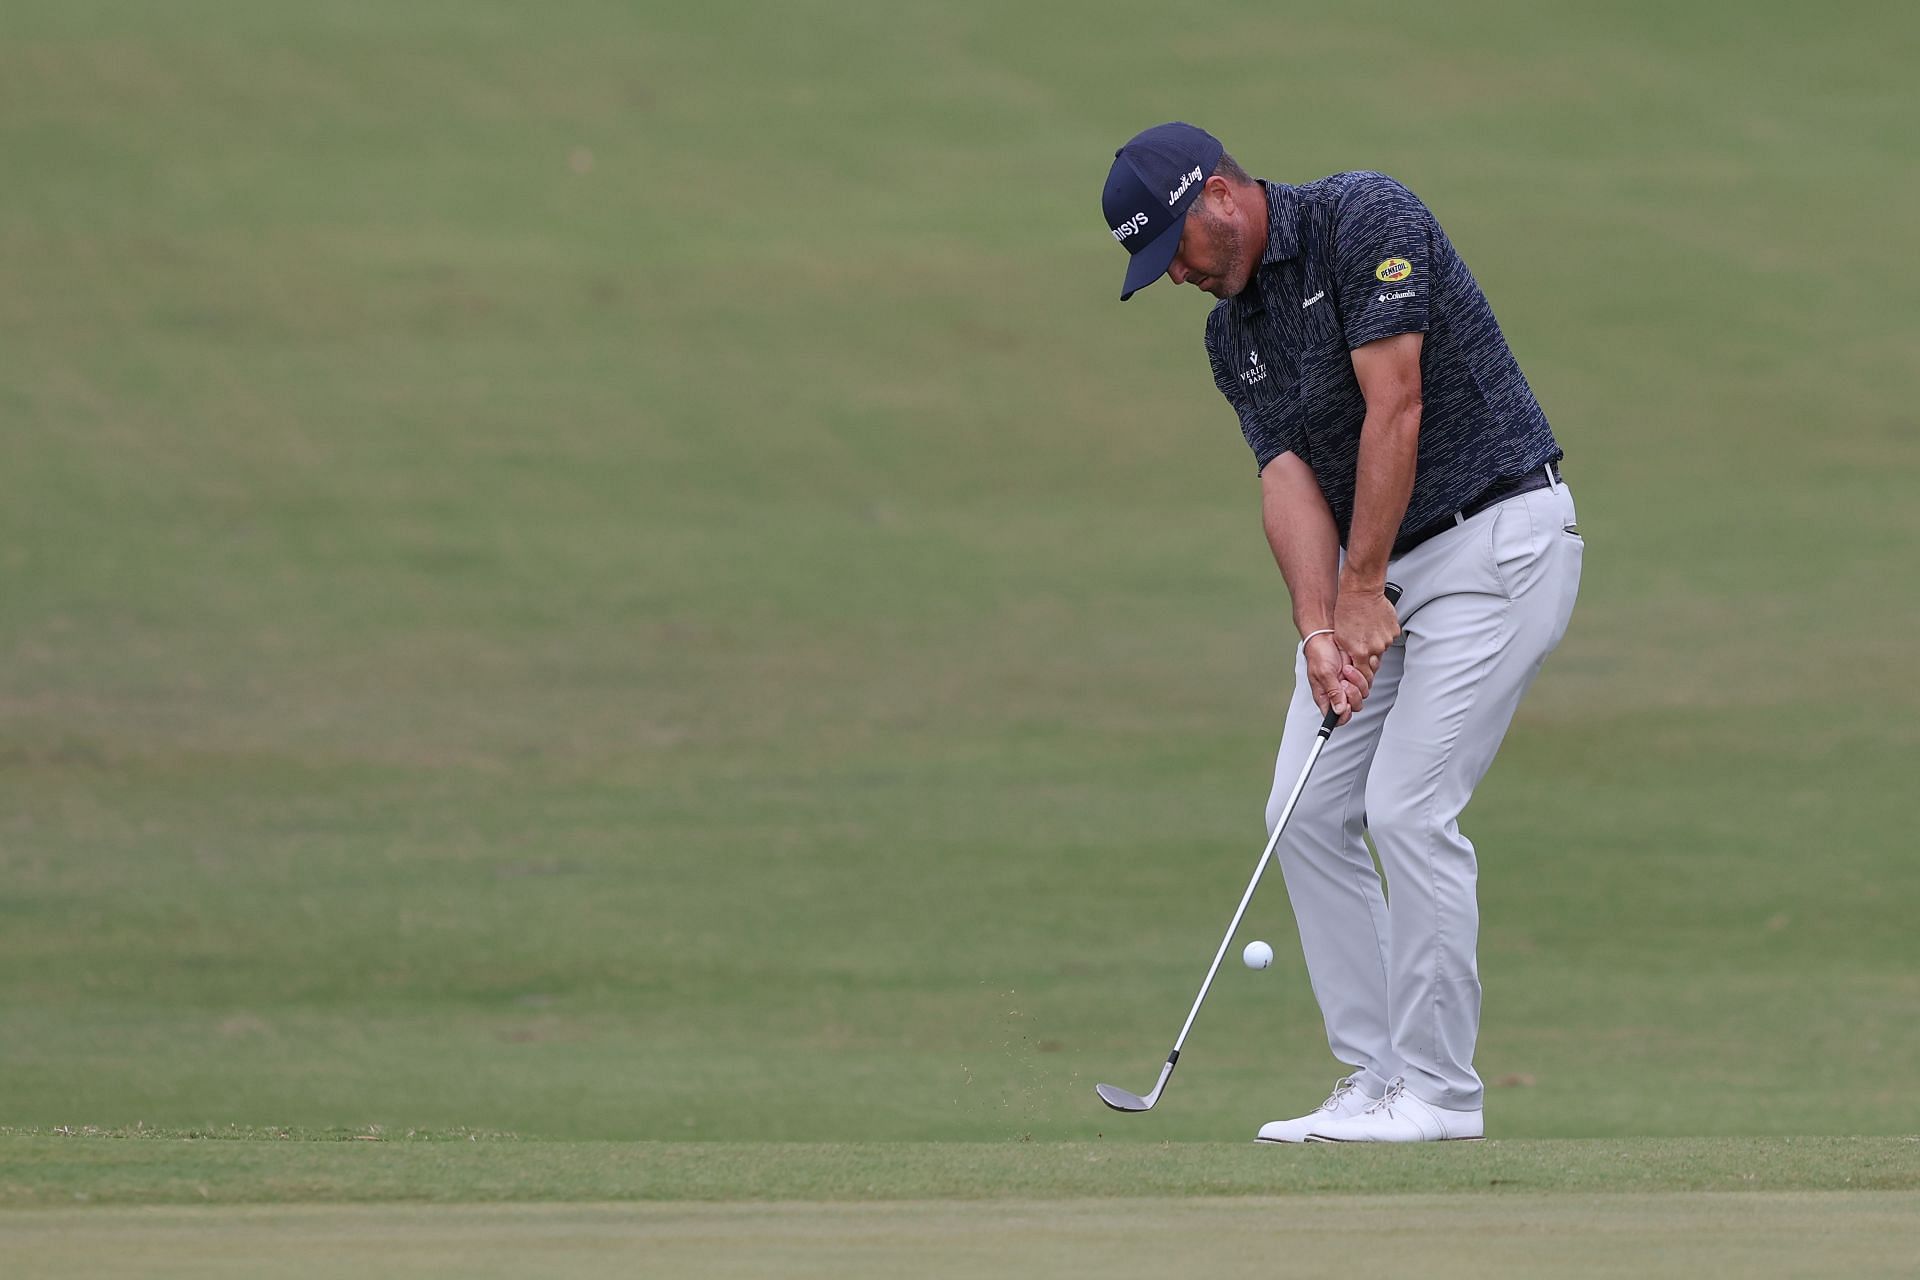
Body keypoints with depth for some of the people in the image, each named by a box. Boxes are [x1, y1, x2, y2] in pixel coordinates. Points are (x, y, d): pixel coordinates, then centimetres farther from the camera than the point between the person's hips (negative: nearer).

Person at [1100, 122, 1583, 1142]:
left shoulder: (1362, 217, -14)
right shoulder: (1233, 333, 10)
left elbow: (1394, 410, -20)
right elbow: (1288, 478, -1)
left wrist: (1362, 590, -19)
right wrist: (1319, 629, -17)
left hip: (1495, 536, -9)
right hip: (1373, 566, 9)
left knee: (1409, 808, -14)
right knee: (1308, 814, 2)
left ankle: (1439, 1089, -7)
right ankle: (1377, 1078, 7)